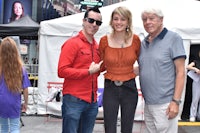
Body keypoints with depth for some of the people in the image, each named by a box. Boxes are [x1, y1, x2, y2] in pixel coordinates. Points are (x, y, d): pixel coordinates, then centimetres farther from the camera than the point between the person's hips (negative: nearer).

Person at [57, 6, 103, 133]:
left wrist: (98, 70, 3)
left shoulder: (97, 46, 12)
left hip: (92, 101, 7)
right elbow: (62, 71, -16)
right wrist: (89, 72, -14)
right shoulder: (72, 43, -8)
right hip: (74, 100, -6)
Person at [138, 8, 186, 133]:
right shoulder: (143, 43, 11)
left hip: (165, 103, -6)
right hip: (147, 103, 6)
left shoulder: (173, 38, -6)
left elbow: (181, 72, -10)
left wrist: (176, 101, -15)